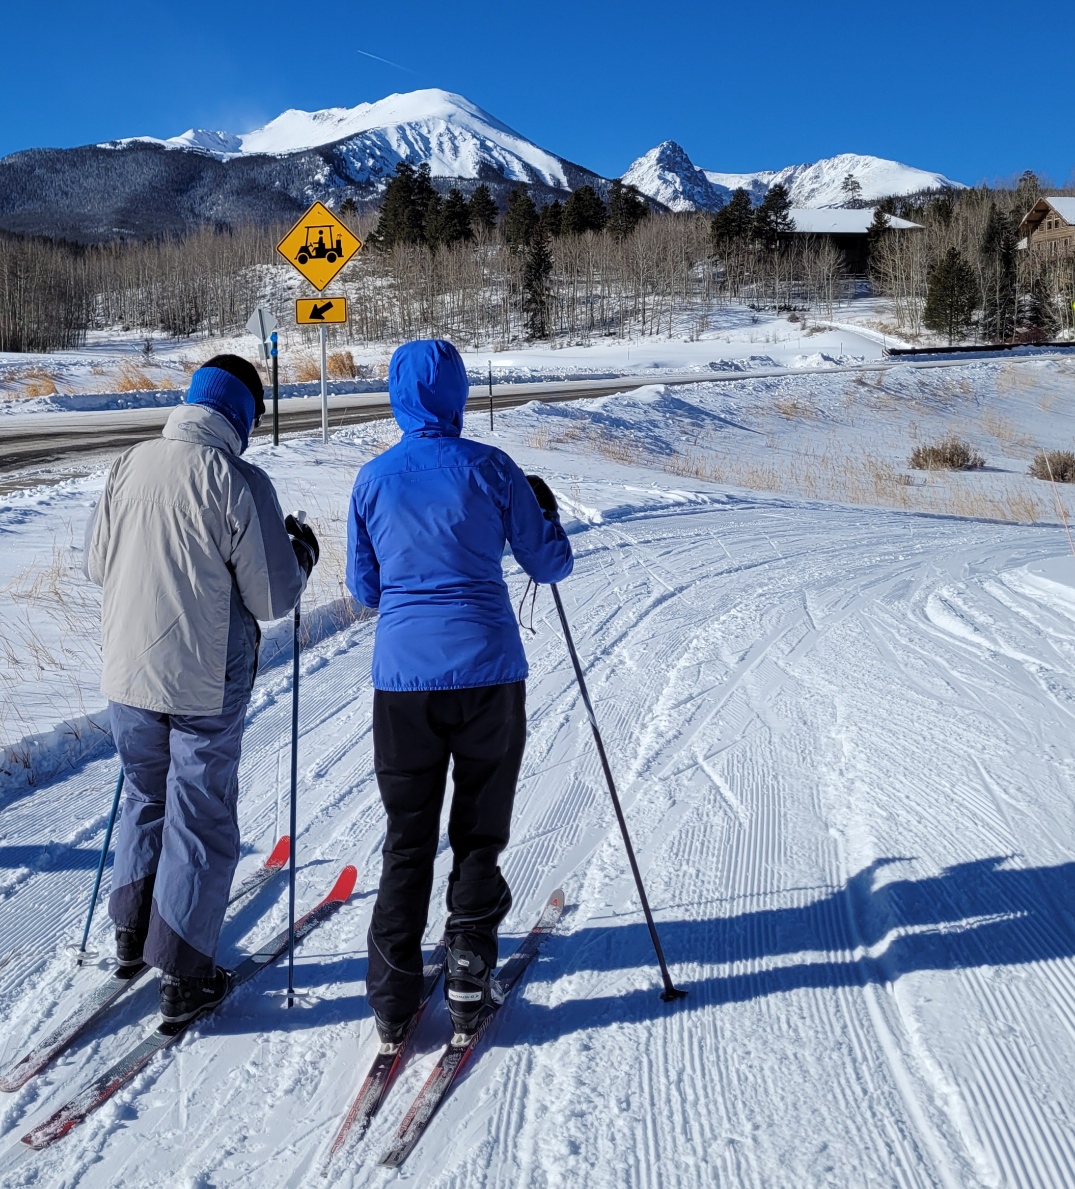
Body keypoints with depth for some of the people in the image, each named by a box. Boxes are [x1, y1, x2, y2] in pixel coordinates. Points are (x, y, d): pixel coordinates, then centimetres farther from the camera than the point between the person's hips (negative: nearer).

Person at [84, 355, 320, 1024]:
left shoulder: (131, 465, 0)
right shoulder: (240, 483, -16)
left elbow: (98, 565, 11)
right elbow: (273, 599, -13)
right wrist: (302, 552, 6)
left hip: (128, 673, 5)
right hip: (205, 685, -5)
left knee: (146, 797, 25)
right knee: (201, 822, 7)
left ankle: (131, 933, 37)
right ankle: (183, 976, 14)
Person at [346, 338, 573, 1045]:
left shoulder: (373, 480, 2)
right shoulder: (490, 469, -5)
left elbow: (364, 589, 10)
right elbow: (551, 566, 1)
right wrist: (547, 510, 20)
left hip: (404, 676, 2)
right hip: (488, 673, -2)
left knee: (407, 839, 12)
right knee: (479, 834, 12)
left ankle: (395, 998, 12)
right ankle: (468, 984, 15)